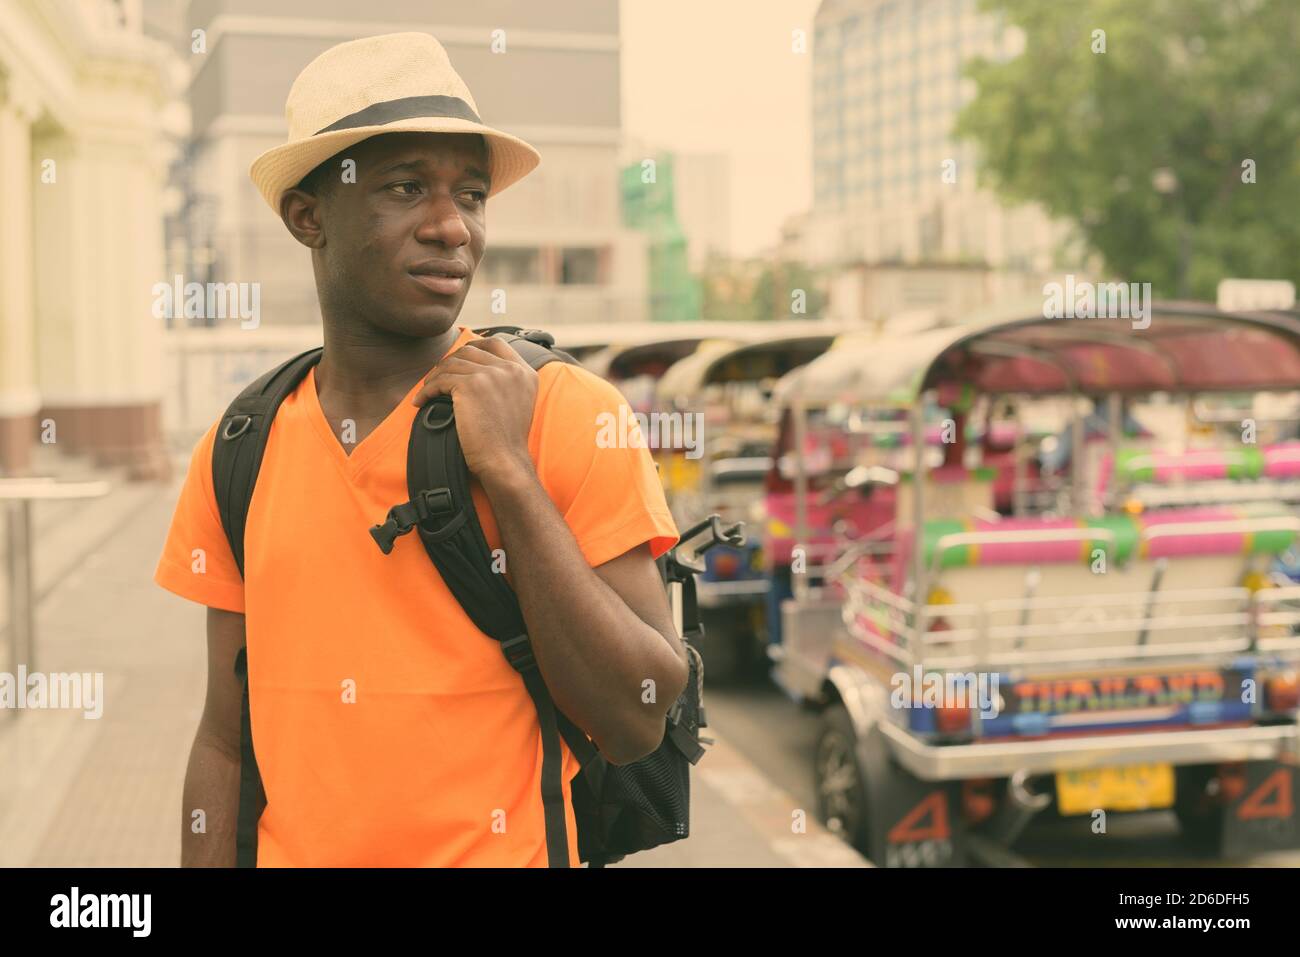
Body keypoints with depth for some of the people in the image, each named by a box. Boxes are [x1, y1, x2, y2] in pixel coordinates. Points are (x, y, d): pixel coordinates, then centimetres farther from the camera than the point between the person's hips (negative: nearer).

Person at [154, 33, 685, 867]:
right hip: (291, 847, 3)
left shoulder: (572, 415, -12)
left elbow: (638, 724, -17)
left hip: (504, 848, -3)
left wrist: (510, 473, -21)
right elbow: (227, 739, 4)